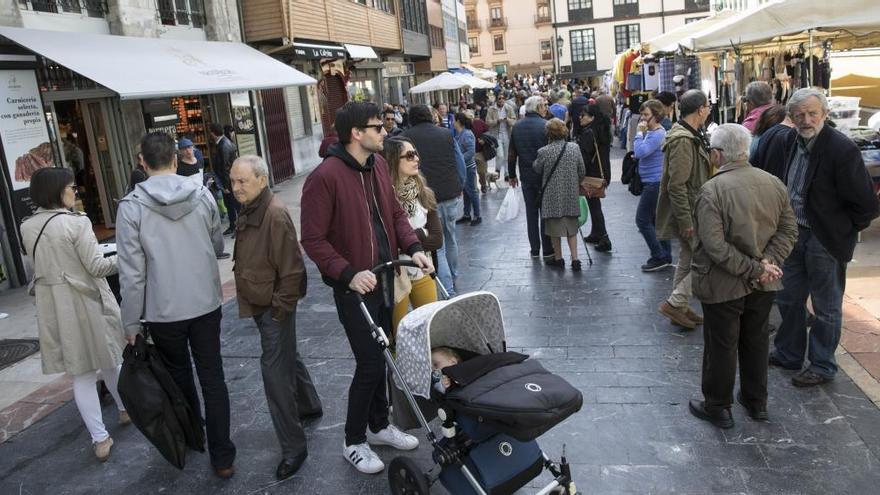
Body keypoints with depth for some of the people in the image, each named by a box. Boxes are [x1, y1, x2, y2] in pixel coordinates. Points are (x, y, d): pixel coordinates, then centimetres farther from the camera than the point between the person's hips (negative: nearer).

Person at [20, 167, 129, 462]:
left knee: (82, 373, 8)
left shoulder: (27, 227, 3)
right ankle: (125, 408, 38)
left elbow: (42, 264, 15)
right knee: (108, 358, 19)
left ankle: (100, 439, 10)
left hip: (53, 306, 5)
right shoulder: (76, 223, -15)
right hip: (85, 301, -4)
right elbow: (96, 267, -16)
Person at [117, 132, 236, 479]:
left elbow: (132, 272, -12)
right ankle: (222, 457, 13)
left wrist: (130, 323, -2)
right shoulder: (202, 195, -5)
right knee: (213, 379, 9)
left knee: (179, 378, 21)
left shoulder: (131, 206, -13)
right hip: (206, 304, 2)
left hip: (164, 311, -1)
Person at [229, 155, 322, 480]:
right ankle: (309, 406, 46)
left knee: (275, 371, -6)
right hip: (260, 304, 10)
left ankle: (293, 447, 5)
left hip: (275, 307, -10)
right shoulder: (249, 211, 9)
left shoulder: (275, 214, -21)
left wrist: (280, 307, -18)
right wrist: (248, 296, 15)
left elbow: (292, 268, -22)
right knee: (285, 357, 24)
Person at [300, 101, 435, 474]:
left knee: (380, 356, 18)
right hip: (354, 288, -7)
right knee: (369, 364, -1)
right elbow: (313, 240, -17)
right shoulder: (325, 177, -19)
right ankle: (354, 442, 21)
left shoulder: (378, 164, 4)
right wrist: (349, 274, -26)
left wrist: (413, 248, -2)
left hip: (386, 279, 7)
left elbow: (395, 213, 13)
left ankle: (379, 425, 38)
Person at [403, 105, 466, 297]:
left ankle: (448, 292, -4)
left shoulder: (405, 138, 0)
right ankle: (453, 278, 39)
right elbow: (461, 167, 10)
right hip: (452, 196, 4)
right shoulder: (447, 135, 8)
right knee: (450, 239, 22)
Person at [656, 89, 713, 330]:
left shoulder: (690, 136, 13)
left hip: (689, 212, 11)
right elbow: (677, 186, -25)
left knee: (688, 259, 17)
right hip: (689, 213, -11)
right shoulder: (683, 140, -21)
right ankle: (675, 303, 0)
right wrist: (686, 222, -23)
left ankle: (681, 308, 28)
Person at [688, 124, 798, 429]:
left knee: (721, 346, 9)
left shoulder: (712, 191, -21)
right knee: (756, 341, 21)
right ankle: (756, 402, 36)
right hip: (763, 286, 6)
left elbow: (715, 246, -26)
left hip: (724, 286, -6)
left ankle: (717, 407, 23)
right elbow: (788, 230, 0)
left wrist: (755, 269, -20)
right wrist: (768, 263, -9)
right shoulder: (774, 183, -1)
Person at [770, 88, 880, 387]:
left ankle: (822, 367, 25)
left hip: (826, 239, -7)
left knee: (826, 308, 9)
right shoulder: (794, 141, 0)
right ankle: (789, 354, 36)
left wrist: (848, 229, -6)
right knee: (788, 298, 18)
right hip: (795, 233, 7)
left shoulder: (842, 149, -22)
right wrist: (788, 223, 11)